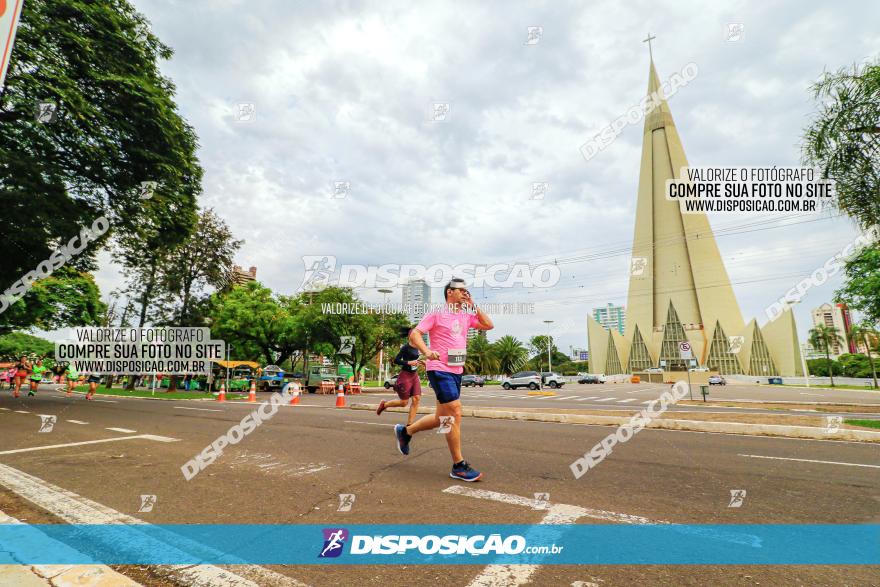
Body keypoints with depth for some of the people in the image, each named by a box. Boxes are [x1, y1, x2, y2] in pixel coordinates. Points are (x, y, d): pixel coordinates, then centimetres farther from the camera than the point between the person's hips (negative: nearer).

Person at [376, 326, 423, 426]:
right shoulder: (406, 347, -13)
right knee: (404, 402, -1)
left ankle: (409, 425, -1)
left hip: (414, 375, 7)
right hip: (405, 375, -7)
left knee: (416, 399, -6)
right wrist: (409, 363, -21)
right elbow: (396, 360, -14)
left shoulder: (416, 347, 9)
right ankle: (384, 404, 25)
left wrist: (418, 362, 7)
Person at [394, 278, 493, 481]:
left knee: (442, 418, 13)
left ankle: (405, 431, 34)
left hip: (457, 372, 8)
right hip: (440, 369, -8)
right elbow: (414, 334, -10)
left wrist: (473, 306, 4)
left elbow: (488, 325, 8)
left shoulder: (466, 316, 15)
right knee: (455, 413, -10)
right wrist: (427, 351, -28)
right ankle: (459, 466, 2)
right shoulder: (436, 314, -4)